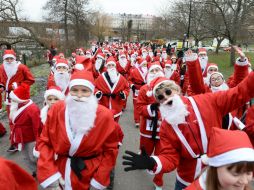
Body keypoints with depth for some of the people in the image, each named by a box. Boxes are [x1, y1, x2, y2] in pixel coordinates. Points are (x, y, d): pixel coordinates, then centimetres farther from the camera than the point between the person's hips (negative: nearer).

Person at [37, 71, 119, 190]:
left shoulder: (104, 115, -16)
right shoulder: (56, 110, -12)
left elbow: (110, 149, -7)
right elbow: (44, 142, -5)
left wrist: (99, 180, -11)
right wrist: (50, 175, -13)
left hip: (91, 175, -1)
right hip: (61, 170, 2)